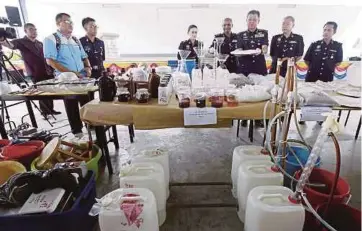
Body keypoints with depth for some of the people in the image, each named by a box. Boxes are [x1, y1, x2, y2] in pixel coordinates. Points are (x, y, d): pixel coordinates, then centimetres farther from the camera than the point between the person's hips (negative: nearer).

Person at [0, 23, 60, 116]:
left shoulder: (39, 43, 17)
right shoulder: (21, 42, -1)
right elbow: (12, 45, -23)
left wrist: (51, 69, 11)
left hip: (48, 72, 5)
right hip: (36, 73, -5)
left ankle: (51, 109, 19)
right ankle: (45, 111, 11)